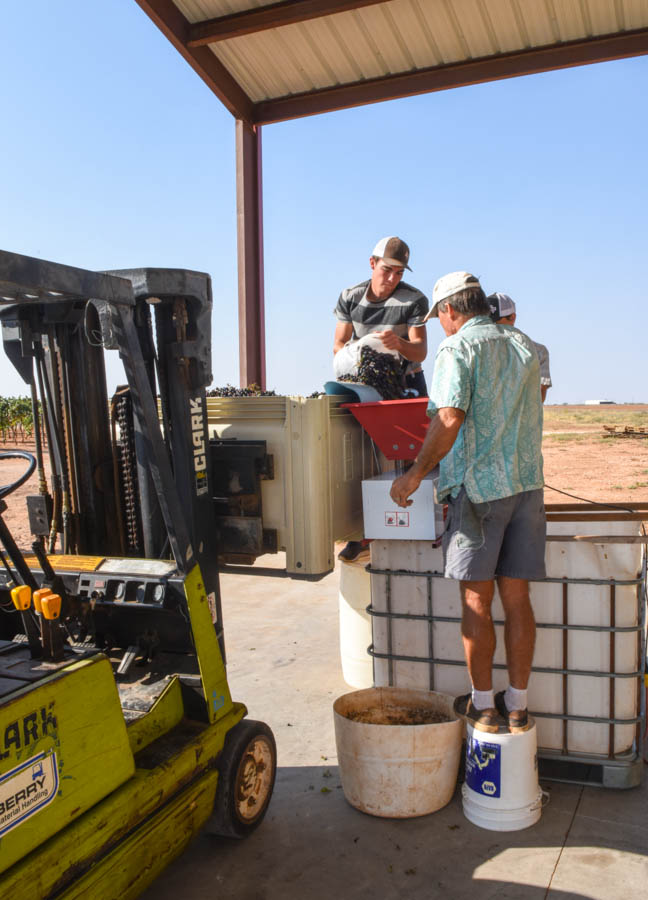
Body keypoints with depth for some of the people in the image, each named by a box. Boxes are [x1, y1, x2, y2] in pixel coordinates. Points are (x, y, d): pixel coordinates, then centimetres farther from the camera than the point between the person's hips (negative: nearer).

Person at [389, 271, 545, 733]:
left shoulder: (457, 349, -7)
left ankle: (483, 705, 15)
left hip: (478, 485, -6)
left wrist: (417, 473, -12)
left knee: (477, 600, 5)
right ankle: (517, 706, 19)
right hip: (527, 483, 6)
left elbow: (449, 419, -20)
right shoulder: (526, 347, 13)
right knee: (517, 599, 9)